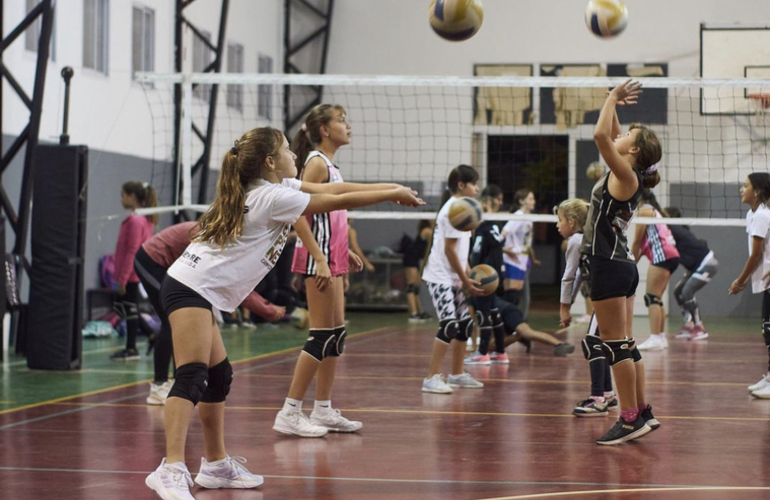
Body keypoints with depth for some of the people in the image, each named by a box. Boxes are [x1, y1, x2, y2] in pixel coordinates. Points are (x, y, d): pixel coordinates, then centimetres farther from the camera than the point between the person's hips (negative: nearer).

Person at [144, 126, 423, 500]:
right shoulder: (273, 197, -12)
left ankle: (216, 465, 23)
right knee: (192, 377, -21)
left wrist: (391, 188, 12)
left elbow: (331, 189, 16)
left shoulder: (274, 188, 15)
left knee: (219, 377, 15)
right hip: (191, 287, -11)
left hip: (199, 290, 11)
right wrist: (393, 194, 3)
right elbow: (340, 201, -8)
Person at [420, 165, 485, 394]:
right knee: (449, 325, -16)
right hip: (441, 276, -10)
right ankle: (432, 378, -14)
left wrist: (469, 274, 8)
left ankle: (457, 374, 24)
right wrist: (465, 280, -15)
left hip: (454, 277, 10)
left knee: (465, 323, 13)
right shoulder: (453, 209, -16)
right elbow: (449, 249, -18)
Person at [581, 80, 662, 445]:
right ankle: (642, 412, 18)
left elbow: (601, 135, -25)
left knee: (616, 346, -6)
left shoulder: (626, 176, -14)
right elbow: (609, 135, 25)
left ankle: (630, 420, -5)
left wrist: (613, 98, -14)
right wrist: (613, 102, 17)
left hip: (609, 265, -9)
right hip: (622, 265, 9)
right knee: (624, 345, 13)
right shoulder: (627, 175, 10)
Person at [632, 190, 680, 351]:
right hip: (671, 255, 9)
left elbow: (637, 242, -2)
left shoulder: (644, 210, -1)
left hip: (662, 255, -9)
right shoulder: (654, 210, 26)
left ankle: (655, 338, -21)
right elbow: (645, 242, 20)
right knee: (656, 298, 13)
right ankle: (661, 337, 13)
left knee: (652, 297, -13)